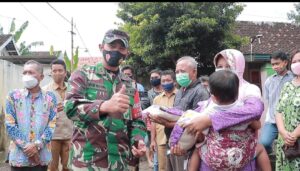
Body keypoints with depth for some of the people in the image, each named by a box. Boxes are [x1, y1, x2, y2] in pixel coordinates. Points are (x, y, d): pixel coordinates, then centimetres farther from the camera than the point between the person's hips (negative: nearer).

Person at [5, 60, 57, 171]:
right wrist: (26, 146, -11)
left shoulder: (50, 97, 4)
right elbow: (10, 125, -3)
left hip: (41, 156, 0)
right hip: (19, 156, 0)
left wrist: (37, 145, -13)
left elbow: (52, 125, 0)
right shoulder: (13, 96, 3)